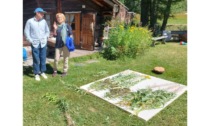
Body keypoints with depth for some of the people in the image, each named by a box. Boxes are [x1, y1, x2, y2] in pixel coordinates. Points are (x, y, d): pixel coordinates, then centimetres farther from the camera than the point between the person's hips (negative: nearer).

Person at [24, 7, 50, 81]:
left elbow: (47, 31, 15)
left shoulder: (44, 21, 6)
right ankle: (36, 74, 13)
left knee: (43, 59, 8)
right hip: (35, 44, -3)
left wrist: (45, 38, 3)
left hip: (43, 43, 3)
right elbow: (26, 32, 0)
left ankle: (42, 72, 23)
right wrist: (31, 41, -6)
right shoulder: (30, 21, -3)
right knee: (36, 60, 1)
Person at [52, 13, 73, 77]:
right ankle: (55, 71, 21)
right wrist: (55, 29, -10)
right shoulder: (56, 26, 9)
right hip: (58, 44, 2)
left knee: (65, 59, 5)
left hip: (66, 44, -2)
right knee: (56, 59, 1)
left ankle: (65, 71, 20)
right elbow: (54, 35, 4)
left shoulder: (67, 26, 2)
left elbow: (71, 35, 4)